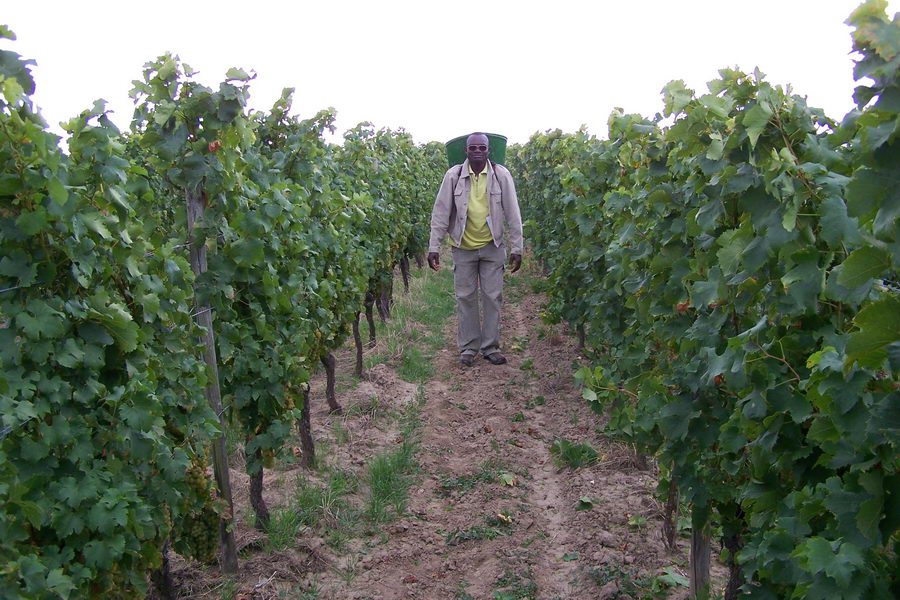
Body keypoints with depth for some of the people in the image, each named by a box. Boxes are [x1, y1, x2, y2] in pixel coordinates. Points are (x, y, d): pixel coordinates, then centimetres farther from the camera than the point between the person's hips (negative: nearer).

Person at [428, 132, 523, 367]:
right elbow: (441, 213, -5)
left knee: (492, 297, 5)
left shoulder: (501, 175, -7)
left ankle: (491, 347, 17)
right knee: (465, 297, 6)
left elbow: (513, 214, -4)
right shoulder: (454, 175, -8)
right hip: (463, 247, 0)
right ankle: (468, 347, 18)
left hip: (492, 247, 0)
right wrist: (433, 248, -8)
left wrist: (516, 248, -5)